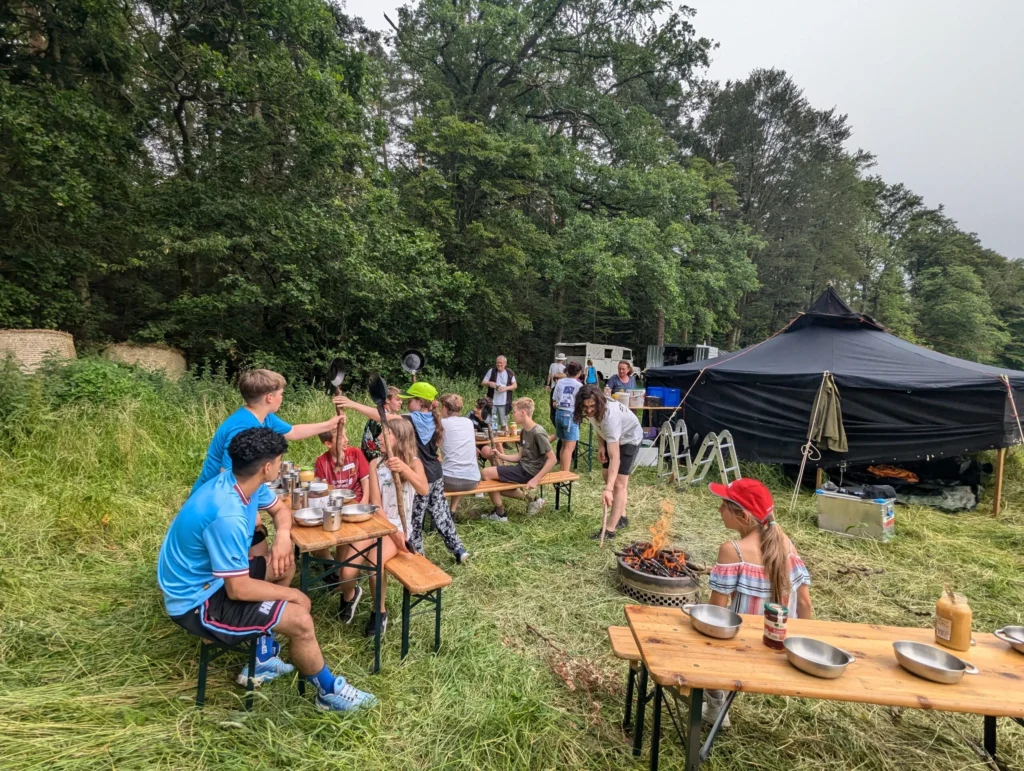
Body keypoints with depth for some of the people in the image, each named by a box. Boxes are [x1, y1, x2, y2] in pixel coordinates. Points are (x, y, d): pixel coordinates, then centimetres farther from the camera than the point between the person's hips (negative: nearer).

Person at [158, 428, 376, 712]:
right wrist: (293, 595, -14)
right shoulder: (227, 516, -34)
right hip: (196, 601, -10)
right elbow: (239, 590, -28)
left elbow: (280, 509, 12)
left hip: (211, 577, 10)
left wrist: (283, 536, -9)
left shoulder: (243, 482, -7)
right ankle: (329, 691, 11)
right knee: (300, 620, -17)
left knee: (284, 565, 18)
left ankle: (262, 659, 22)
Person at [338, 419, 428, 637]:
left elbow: (424, 490, -24)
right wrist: (392, 532, -14)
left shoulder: (413, 462, -3)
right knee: (347, 573, -16)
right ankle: (350, 594, 23)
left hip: (398, 525, -3)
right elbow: (375, 502, -3)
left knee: (374, 565, -30)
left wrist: (404, 468, -41)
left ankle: (379, 611, 0)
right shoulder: (375, 464, 3)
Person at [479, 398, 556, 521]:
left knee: (486, 473, -11)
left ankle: (500, 514, 1)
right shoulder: (524, 431, 8)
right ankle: (528, 497, 14)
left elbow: (552, 459, -21)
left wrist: (536, 479, -25)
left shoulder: (538, 432, -20)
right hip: (522, 467, 10)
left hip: (528, 472, -10)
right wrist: (500, 456, 2)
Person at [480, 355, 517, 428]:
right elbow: (483, 383, 3)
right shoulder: (491, 371, -1)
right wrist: (489, 383, -19)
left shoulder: (510, 373, 1)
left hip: (504, 403, 0)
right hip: (492, 402, 0)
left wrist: (506, 388, -12)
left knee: (504, 424, 9)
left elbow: (515, 385, 6)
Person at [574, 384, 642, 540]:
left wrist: (608, 489, -51)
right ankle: (621, 516, 29)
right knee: (608, 476, 13)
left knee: (619, 483, -14)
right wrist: (601, 445, -6)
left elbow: (615, 457, -46)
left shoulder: (610, 417, -44)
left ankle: (610, 530, -14)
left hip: (629, 438, -8)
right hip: (611, 437, 8)